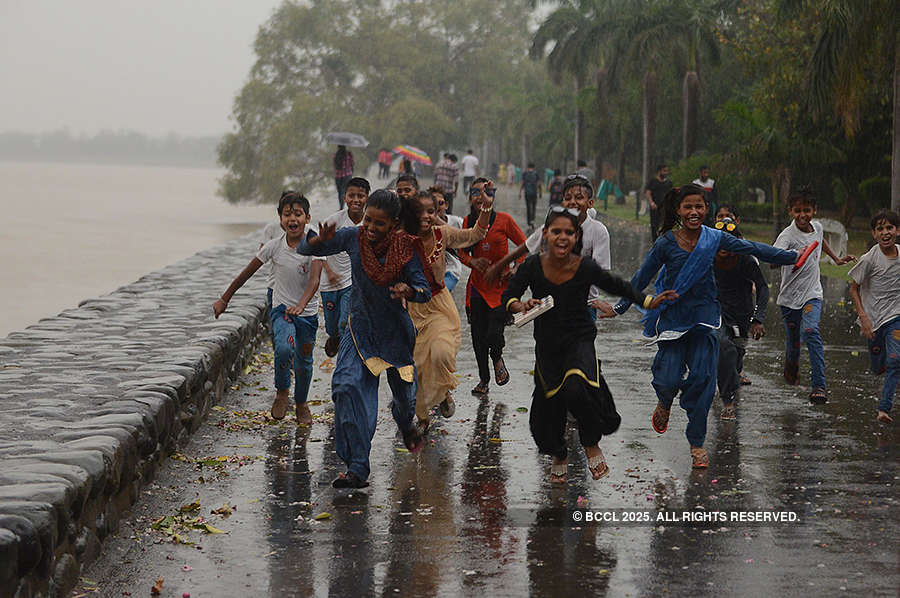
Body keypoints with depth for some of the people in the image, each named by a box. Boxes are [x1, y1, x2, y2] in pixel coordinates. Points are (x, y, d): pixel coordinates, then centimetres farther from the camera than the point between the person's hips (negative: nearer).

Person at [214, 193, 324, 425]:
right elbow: (246, 273, 1)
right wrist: (224, 299, 5)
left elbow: (314, 280, -27)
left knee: (303, 362, 10)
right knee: (284, 349, -28)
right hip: (281, 309, -1)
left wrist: (300, 305, -45)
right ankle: (282, 391, -2)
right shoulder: (274, 246, -9)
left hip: (307, 313, 1)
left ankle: (301, 404, 37)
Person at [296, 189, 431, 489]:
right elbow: (303, 249, -7)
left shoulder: (405, 248, -17)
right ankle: (357, 468, -20)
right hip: (360, 327, 0)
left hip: (395, 330, 0)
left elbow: (426, 291, -16)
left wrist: (409, 290, -38)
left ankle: (406, 424, 58)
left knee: (403, 390, 17)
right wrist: (320, 239, -29)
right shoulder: (353, 237, -12)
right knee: (346, 386, -21)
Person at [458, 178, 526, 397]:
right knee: (478, 335, 6)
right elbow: (462, 252, 12)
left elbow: (524, 246, 0)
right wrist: (473, 261, -9)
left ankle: (497, 359, 25)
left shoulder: (503, 220, -8)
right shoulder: (468, 222, 3)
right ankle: (484, 379, 26)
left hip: (501, 285, -4)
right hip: (477, 285, 4)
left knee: (494, 334, -12)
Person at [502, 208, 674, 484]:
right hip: (547, 345, 3)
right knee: (549, 404, 7)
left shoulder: (587, 268, -15)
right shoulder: (532, 266, -13)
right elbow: (508, 297, -5)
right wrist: (522, 305, -26)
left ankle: (592, 445, -2)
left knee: (577, 389, -30)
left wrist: (649, 301, 0)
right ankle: (559, 456, 40)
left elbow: (618, 287, 3)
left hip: (579, 340, -2)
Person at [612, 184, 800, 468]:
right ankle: (664, 404, 34)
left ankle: (697, 442, 9)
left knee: (702, 378, -4)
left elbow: (753, 248, 7)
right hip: (672, 315, -2)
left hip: (704, 317, 2)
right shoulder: (666, 242, -8)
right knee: (669, 379, -5)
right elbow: (642, 278, 0)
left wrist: (792, 257, 12)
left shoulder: (714, 238, -2)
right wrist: (620, 307, 1)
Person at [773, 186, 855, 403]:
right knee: (792, 341, 9)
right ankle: (792, 366, 46)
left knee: (810, 331, -22)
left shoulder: (817, 227, -1)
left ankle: (819, 386, -24)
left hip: (812, 293, 2)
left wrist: (836, 259, 31)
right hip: (789, 296, -2)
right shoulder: (787, 236, -19)